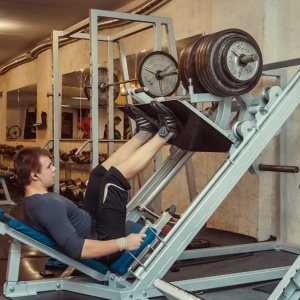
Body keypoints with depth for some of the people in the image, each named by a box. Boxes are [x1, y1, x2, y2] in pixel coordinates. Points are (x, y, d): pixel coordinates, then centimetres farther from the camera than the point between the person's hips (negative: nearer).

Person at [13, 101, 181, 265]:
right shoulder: (47, 206, -27)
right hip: (104, 247, -10)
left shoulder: (35, 200, 5)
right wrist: (123, 243, -31)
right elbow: (75, 249, -35)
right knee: (115, 176, -18)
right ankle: (164, 134, -4)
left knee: (101, 173, 12)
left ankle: (145, 131, 13)